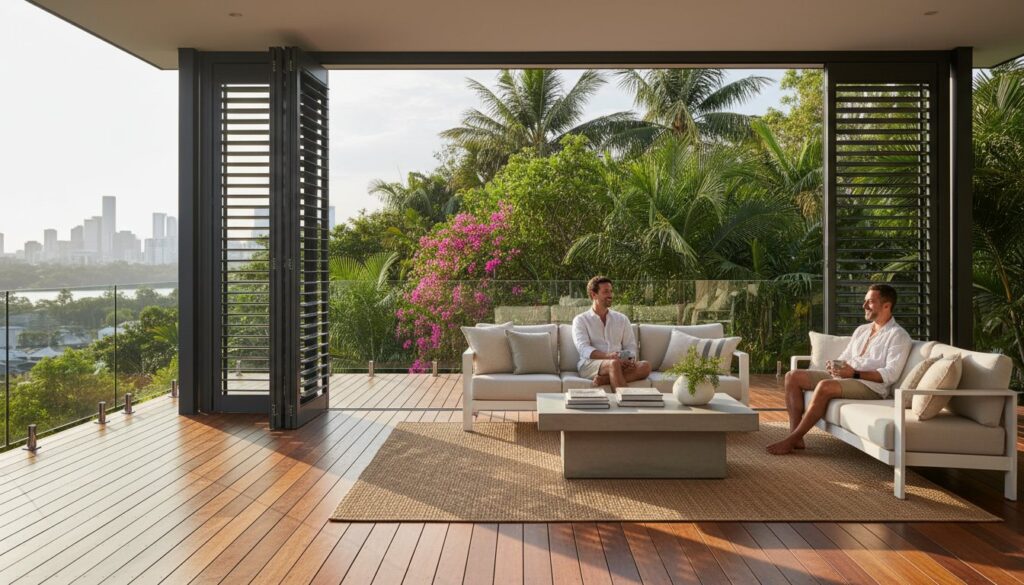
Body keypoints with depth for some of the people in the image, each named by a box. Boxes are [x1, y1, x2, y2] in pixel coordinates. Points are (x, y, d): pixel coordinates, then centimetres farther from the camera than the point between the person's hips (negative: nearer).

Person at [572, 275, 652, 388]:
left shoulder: (622, 319, 20)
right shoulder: (581, 320, 8)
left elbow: (630, 346, 15)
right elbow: (583, 349, -7)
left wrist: (630, 360, -11)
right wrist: (608, 356, -25)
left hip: (620, 364, 4)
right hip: (589, 364, -4)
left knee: (645, 366, -28)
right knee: (614, 364, -38)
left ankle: (604, 379, -36)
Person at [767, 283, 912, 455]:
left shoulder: (898, 336, -3)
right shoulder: (861, 330, 22)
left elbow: (890, 375, -14)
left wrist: (854, 373, -22)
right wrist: (834, 365, 0)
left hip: (871, 385, -9)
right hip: (843, 376, 9)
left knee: (825, 386, -37)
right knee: (792, 376, -7)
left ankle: (792, 440, -30)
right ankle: (795, 436, -16)